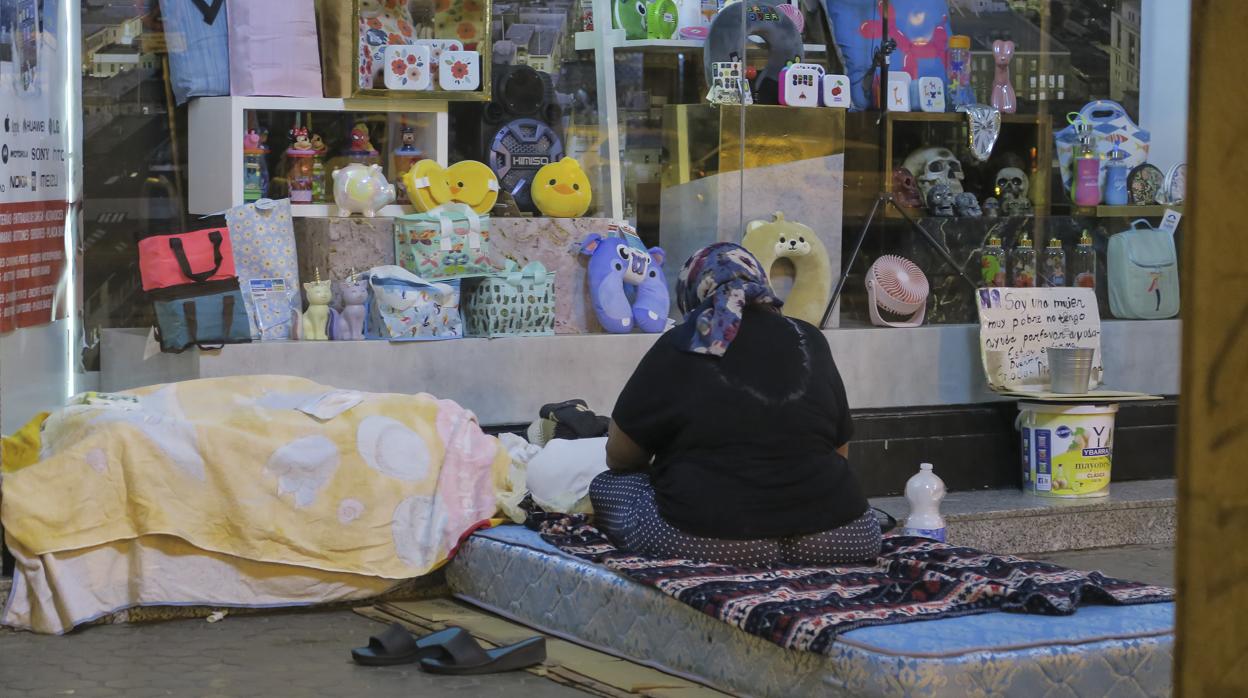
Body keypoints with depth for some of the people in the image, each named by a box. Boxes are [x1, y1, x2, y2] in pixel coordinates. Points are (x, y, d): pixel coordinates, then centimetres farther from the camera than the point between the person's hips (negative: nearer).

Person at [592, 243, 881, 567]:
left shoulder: (682, 346, 1)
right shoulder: (809, 341, 10)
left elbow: (619, 457, 7)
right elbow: (840, 451, 17)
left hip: (710, 542, -3)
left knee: (609, 486, 17)